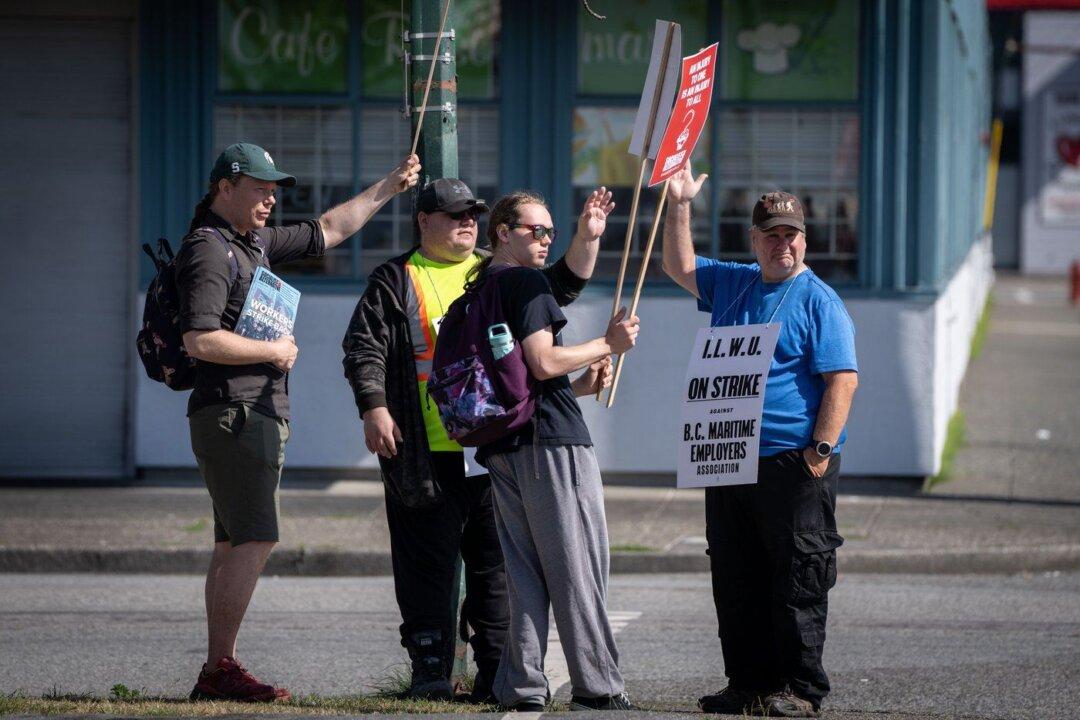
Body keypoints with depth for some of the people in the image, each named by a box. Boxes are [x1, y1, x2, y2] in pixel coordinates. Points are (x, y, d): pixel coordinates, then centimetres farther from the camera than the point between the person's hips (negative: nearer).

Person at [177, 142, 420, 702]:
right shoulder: (207, 251, -12)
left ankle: (215, 674, 8)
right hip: (232, 412, -10)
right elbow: (200, 341, -23)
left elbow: (326, 231, 32)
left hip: (259, 415, 10)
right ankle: (220, 669, -17)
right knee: (254, 539, -15)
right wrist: (275, 351, -12)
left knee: (236, 544, 8)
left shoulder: (255, 242, 18)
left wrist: (387, 189, 30)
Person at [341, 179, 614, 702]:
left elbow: (559, 288, 16)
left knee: (496, 563, 5)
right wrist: (373, 408, -12)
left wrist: (586, 239, 1)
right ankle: (431, 671, 3)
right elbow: (364, 348, 0)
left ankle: (496, 669, 10)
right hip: (426, 455, -3)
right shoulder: (396, 282, 6)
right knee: (428, 564, -1)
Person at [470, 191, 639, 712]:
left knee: (524, 571, 8)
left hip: (502, 448, 9)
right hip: (550, 439, -9)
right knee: (577, 569, -5)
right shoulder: (526, 281, -8)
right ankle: (597, 687, -4)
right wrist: (608, 344, -6)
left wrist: (580, 384, 17)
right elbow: (543, 362, -17)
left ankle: (521, 687, 4)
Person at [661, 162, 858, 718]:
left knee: (798, 581, -5)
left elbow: (842, 380, -11)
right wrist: (678, 206, 18)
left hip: (794, 464, -7)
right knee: (735, 581, 8)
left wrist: (820, 451, -18)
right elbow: (681, 267, 29)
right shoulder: (732, 285, 15)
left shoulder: (819, 302, -5)